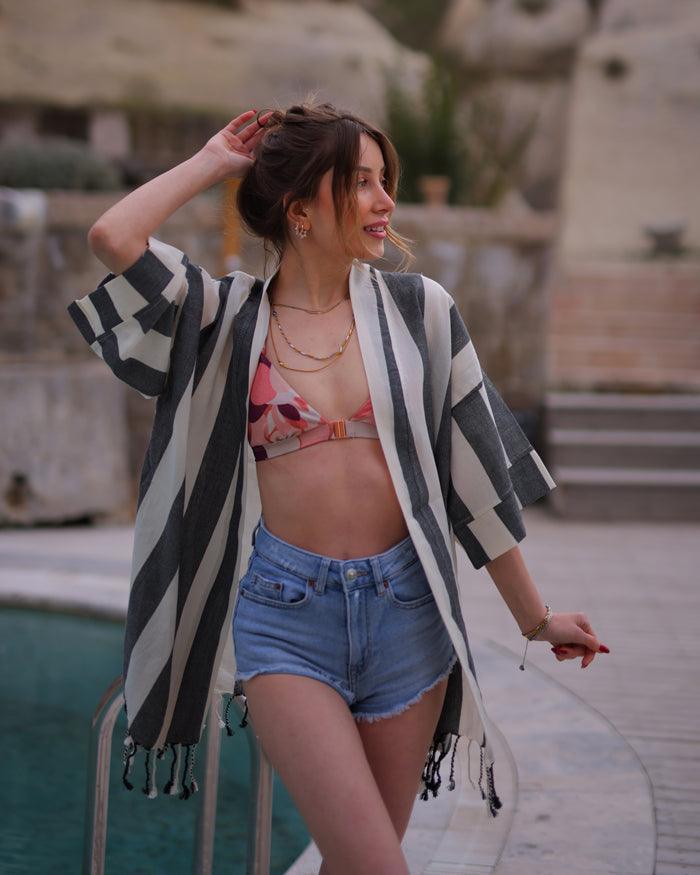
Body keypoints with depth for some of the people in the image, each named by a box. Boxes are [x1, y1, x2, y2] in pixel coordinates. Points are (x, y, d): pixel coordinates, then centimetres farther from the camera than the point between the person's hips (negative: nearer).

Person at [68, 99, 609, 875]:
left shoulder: (418, 309, 5)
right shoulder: (230, 316, 2)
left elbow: (475, 474, 9)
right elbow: (114, 239, -15)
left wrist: (534, 618, 13)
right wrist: (216, 161, 0)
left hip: (405, 607, 2)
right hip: (282, 613, -2)